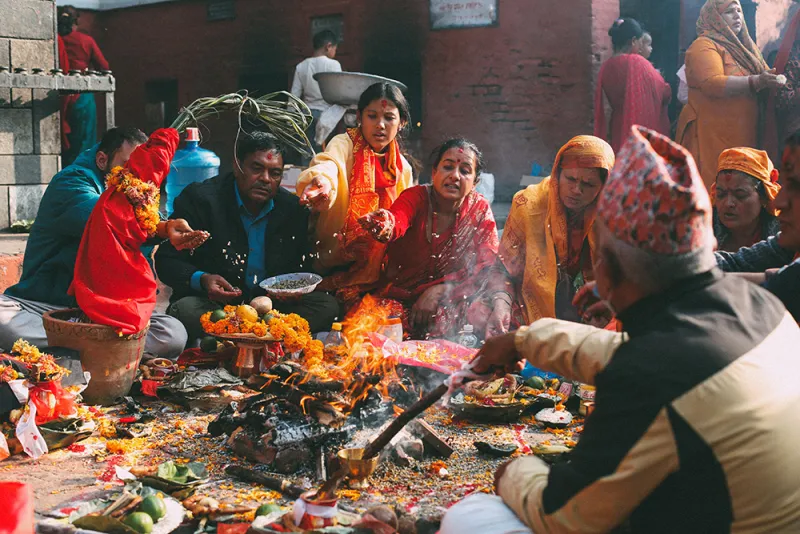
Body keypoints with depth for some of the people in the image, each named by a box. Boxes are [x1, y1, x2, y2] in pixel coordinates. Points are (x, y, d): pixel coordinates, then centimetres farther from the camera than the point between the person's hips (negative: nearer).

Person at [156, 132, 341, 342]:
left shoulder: (294, 208, 5)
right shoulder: (199, 199, -4)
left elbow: (302, 267, 14)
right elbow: (166, 261, -4)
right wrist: (201, 280, -25)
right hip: (212, 304, -3)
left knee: (327, 305, -20)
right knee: (185, 310, -34)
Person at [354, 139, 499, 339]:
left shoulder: (480, 210, 0)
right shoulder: (416, 196, -6)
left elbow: (486, 266, -7)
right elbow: (398, 221, -29)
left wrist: (438, 290, -20)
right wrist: (386, 225, -55)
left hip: (446, 300, 1)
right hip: (398, 291, 0)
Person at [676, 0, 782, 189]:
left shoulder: (743, 46, 19)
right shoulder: (704, 46, -5)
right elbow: (712, 83, -22)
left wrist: (771, 80, 2)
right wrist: (755, 82, -31)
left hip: (744, 134, 7)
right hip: (714, 136, -7)